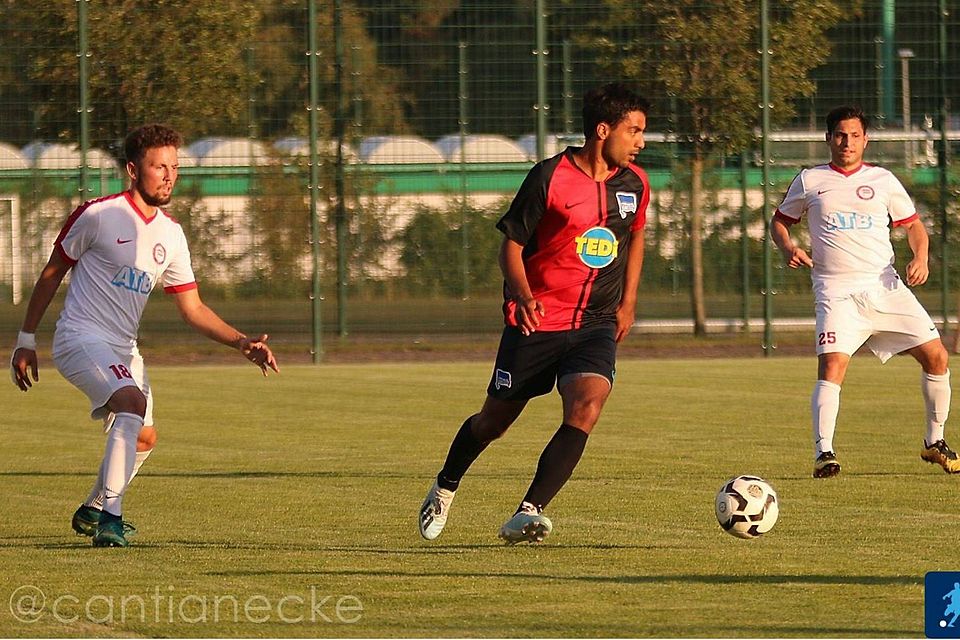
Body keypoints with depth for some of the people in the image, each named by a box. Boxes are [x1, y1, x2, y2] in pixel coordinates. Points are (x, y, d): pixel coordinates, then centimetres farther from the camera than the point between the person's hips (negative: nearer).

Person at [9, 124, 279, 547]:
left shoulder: (171, 234, 7)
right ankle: (110, 517, -35)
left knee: (144, 438, 18)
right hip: (80, 337, -8)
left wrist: (243, 344, -4)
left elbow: (193, 309, 10)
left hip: (123, 349, 8)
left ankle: (92, 512, 41)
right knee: (132, 402, -31)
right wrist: (26, 341, 1)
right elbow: (52, 274, -1)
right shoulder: (98, 215, -11)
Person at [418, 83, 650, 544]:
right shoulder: (550, 177, -12)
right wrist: (524, 297, -24)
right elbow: (511, 245, -7)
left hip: (596, 323, 3)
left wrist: (627, 304, 17)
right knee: (495, 420, 9)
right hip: (536, 319, -3)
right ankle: (444, 490, 38)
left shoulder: (634, 184, 3)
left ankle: (527, 514, -24)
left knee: (586, 407, -23)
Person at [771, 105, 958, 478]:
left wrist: (920, 258, -3)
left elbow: (913, 225, 17)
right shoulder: (810, 181, 8)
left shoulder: (883, 181, 11)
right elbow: (779, 222, 19)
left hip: (885, 286, 2)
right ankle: (823, 453, -21)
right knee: (832, 365, -22)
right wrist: (788, 248, -3)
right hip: (836, 290, -2)